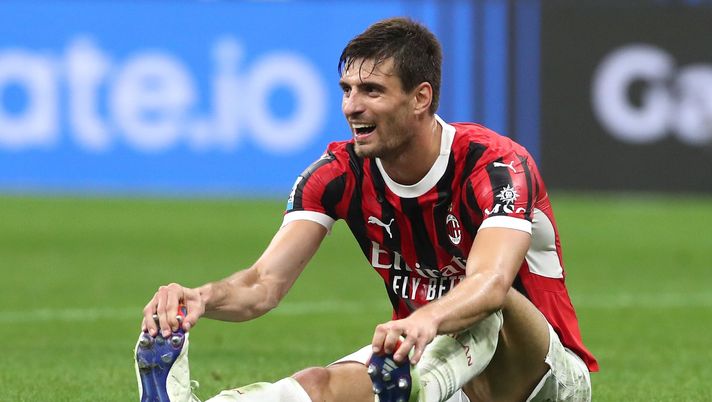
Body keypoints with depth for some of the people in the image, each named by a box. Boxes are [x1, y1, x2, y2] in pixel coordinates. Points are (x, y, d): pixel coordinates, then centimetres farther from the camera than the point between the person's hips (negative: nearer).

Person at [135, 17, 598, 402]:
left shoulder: (496, 165, -22)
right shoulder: (340, 173, -6)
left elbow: (491, 282, -42)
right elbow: (265, 284, -17)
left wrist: (428, 320, -64)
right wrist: (201, 297, -41)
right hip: (428, 360, 4)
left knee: (486, 305, -37)